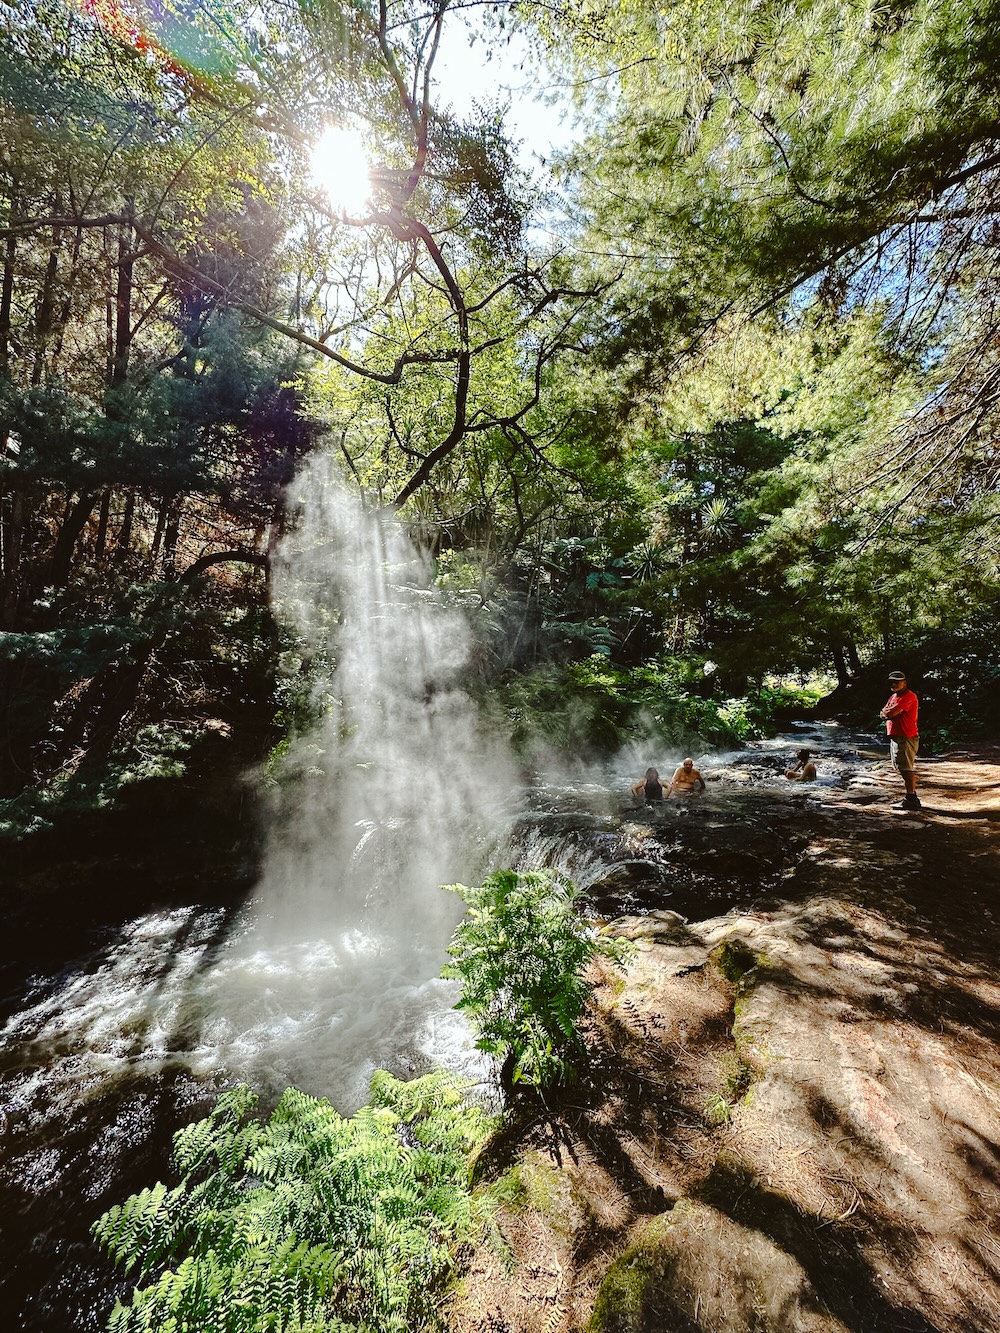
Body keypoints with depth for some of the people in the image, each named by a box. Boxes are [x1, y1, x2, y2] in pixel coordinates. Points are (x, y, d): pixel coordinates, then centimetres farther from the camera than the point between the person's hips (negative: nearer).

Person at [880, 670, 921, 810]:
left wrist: (887, 712, 1)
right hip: (895, 736, 10)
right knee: (904, 768, 15)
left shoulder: (908, 696, -14)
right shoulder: (893, 697, 18)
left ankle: (911, 800, -3)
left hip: (906, 737, -10)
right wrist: (890, 712, -8)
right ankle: (912, 797, 24)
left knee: (907, 769, -7)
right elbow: (883, 714, 13)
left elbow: (890, 713, -21)